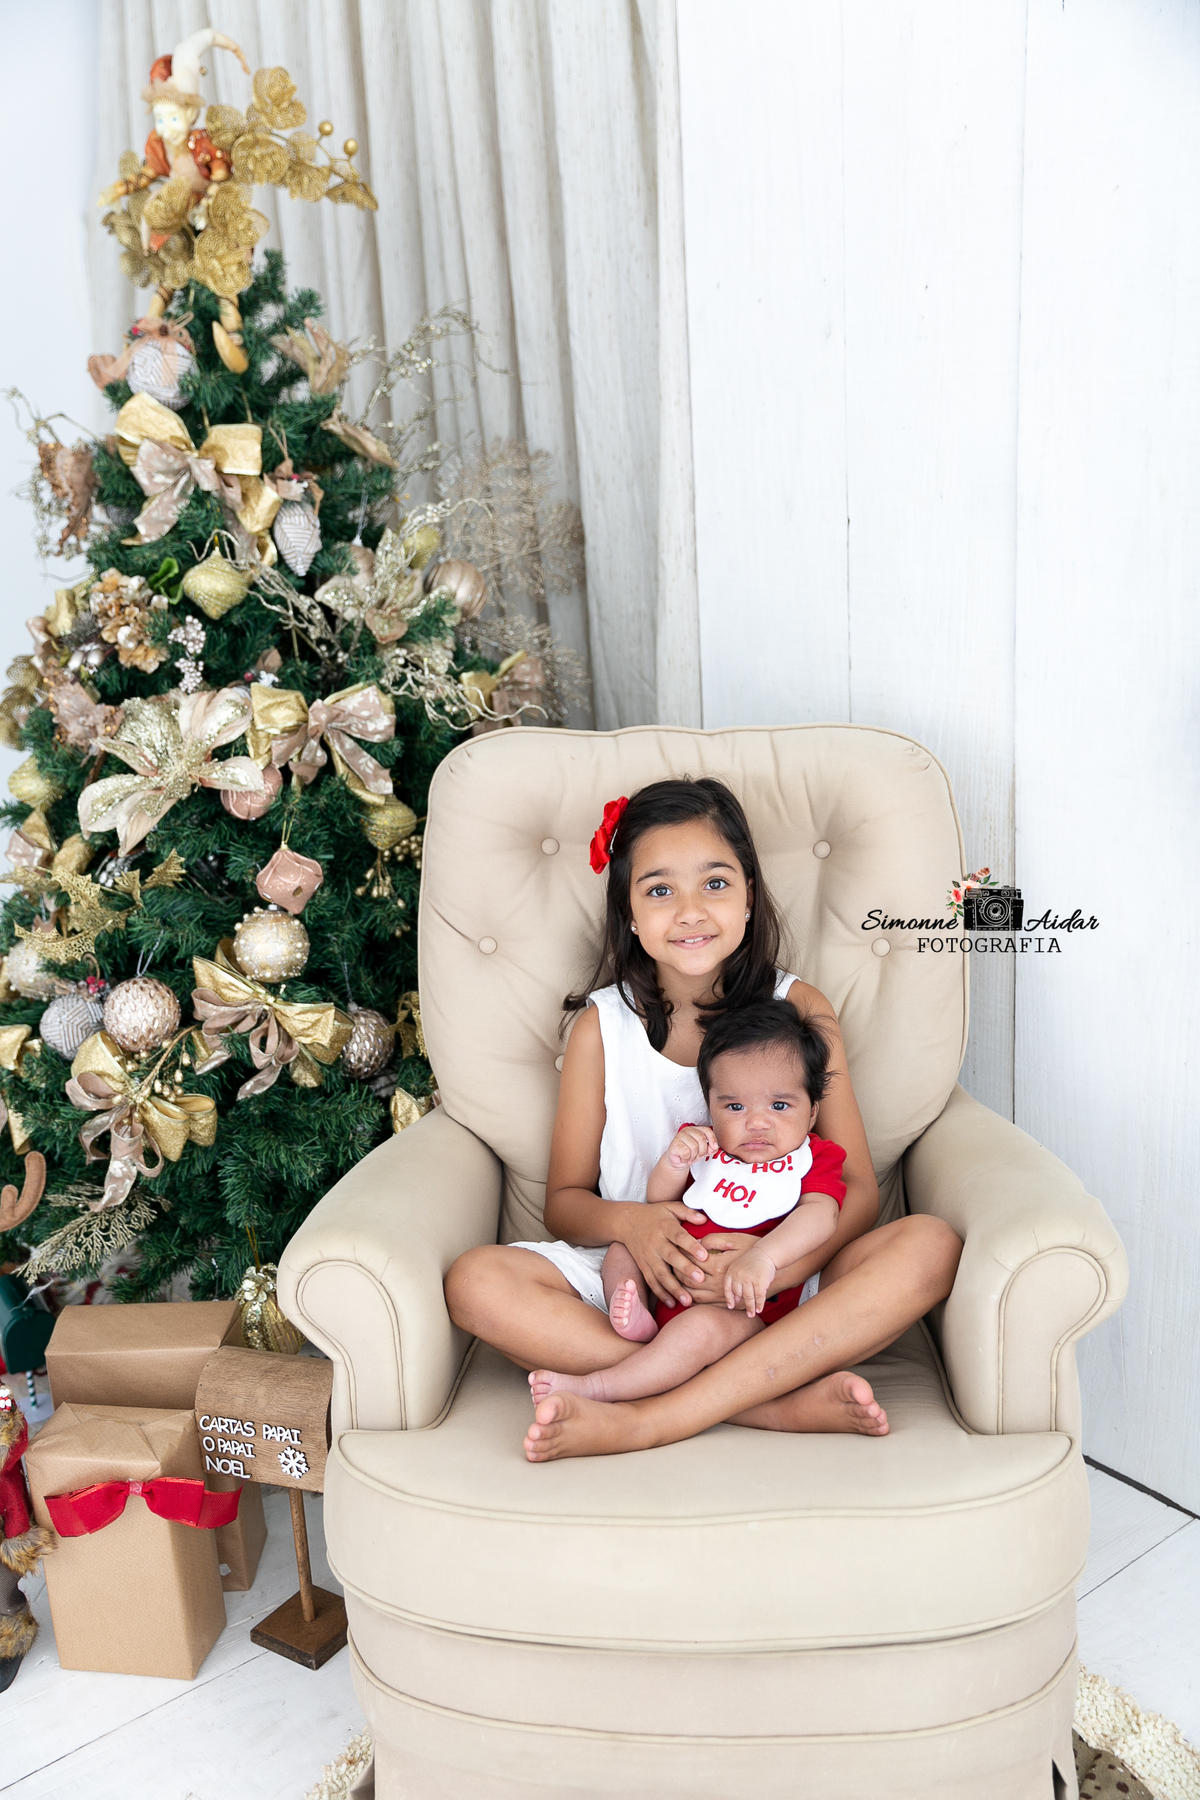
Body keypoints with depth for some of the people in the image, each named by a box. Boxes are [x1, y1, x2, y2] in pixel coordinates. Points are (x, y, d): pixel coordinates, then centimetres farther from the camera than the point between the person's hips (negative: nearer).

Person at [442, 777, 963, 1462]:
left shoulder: (798, 1010, -1)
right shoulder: (602, 1026, 0)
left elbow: (860, 1191, -3)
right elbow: (565, 1200, 4)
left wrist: (779, 1261, -25)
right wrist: (627, 1222, -20)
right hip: (641, 1278, 1)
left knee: (930, 1245, -27)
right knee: (476, 1281, -25)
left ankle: (644, 1421, -31)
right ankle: (781, 1401, -28)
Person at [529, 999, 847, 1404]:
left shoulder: (813, 1162, -2)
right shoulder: (703, 1147, 12)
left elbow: (820, 1214, -23)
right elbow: (657, 1203, 9)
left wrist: (763, 1256, -43)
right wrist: (672, 1164, -15)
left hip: (746, 1306, -7)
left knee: (703, 1326, -35)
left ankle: (597, 1387, -37)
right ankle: (638, 1320, -20)